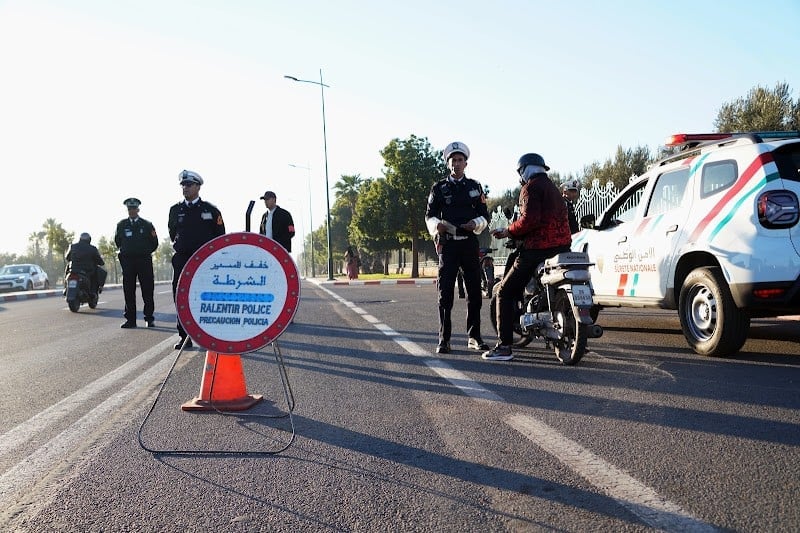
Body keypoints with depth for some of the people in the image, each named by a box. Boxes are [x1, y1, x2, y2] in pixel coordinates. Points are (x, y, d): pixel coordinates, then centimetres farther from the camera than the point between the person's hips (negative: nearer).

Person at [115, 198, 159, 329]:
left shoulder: (147, 225, 6)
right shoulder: (121, 225, 11)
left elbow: (154, 243, 10)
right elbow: (117, 241, 19)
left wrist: (146, 253, 7)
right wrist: (124, 251, 13)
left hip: (144, 260, -1)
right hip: (127, 261, 1)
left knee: (147, 290, -1)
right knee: (128, 291, 0)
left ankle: (149, 318, 6)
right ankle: (130, 320, 4)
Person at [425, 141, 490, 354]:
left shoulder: (474, 186, 13)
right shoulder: (439, 188, 8)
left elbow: (484, 214, 11)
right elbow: (430, 215, 5)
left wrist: (476, 223, -11)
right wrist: (437, 225, -17)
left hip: (470, 243, 2)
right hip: (448, 243, -2)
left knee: (474, 292, 4)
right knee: (445, 293, -5)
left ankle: (474, 336, 15)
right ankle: (444, 339, 0)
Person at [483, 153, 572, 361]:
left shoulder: (531, 187, -5)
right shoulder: (553, 188, 24)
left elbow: (529, 219, -20)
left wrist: (508, 231, -7)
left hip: (538, 248, -9)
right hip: (562, 247, 9)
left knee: (505, 292, -2)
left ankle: (504, 346, -8)